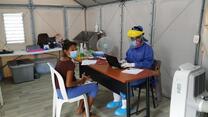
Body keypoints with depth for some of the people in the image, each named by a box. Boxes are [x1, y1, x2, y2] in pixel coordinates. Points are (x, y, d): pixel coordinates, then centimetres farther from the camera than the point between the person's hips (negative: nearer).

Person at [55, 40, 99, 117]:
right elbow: (68, 84, -28)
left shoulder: (60, 61, 4)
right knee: (94, 87, -1)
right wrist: (81, 81, -12)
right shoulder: (70, 64, -24)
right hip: (65, 92, -9)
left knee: (86, 85, 24)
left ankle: (80, 109, 30)